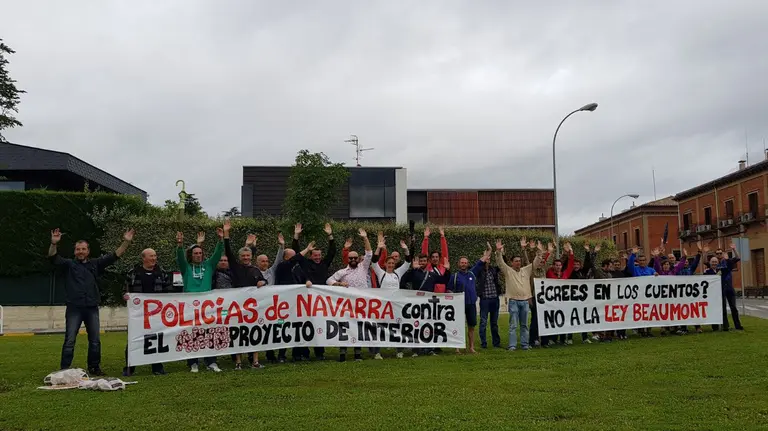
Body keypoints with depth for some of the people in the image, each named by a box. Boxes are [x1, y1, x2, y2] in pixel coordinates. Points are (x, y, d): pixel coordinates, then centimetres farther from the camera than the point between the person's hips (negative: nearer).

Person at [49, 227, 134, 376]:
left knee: (95, 340, 9)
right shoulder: (69, 264, 4)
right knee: (70, 341, -2)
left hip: (92, 308, 3)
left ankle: (94, 367, 22)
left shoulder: (95, 264, 11)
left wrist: (126, 242, -2)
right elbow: (53, 258, -12)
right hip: (74, 309, -3)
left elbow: (114, 256, 7)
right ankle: (64, 369, 4)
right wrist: (54, 243, -31)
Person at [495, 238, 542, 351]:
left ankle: (525, 344, 16)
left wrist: (539, 253, -5)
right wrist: (499, 252, -28)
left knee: (524, 325, 10)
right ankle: (512, 345, -1)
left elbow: (535, 263, 11)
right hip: (513, 301, -4)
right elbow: (500, 262, -13)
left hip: (525, 301, 4)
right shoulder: (508, 270, 0)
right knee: (513, 325, -3)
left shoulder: (526, 270, 12)